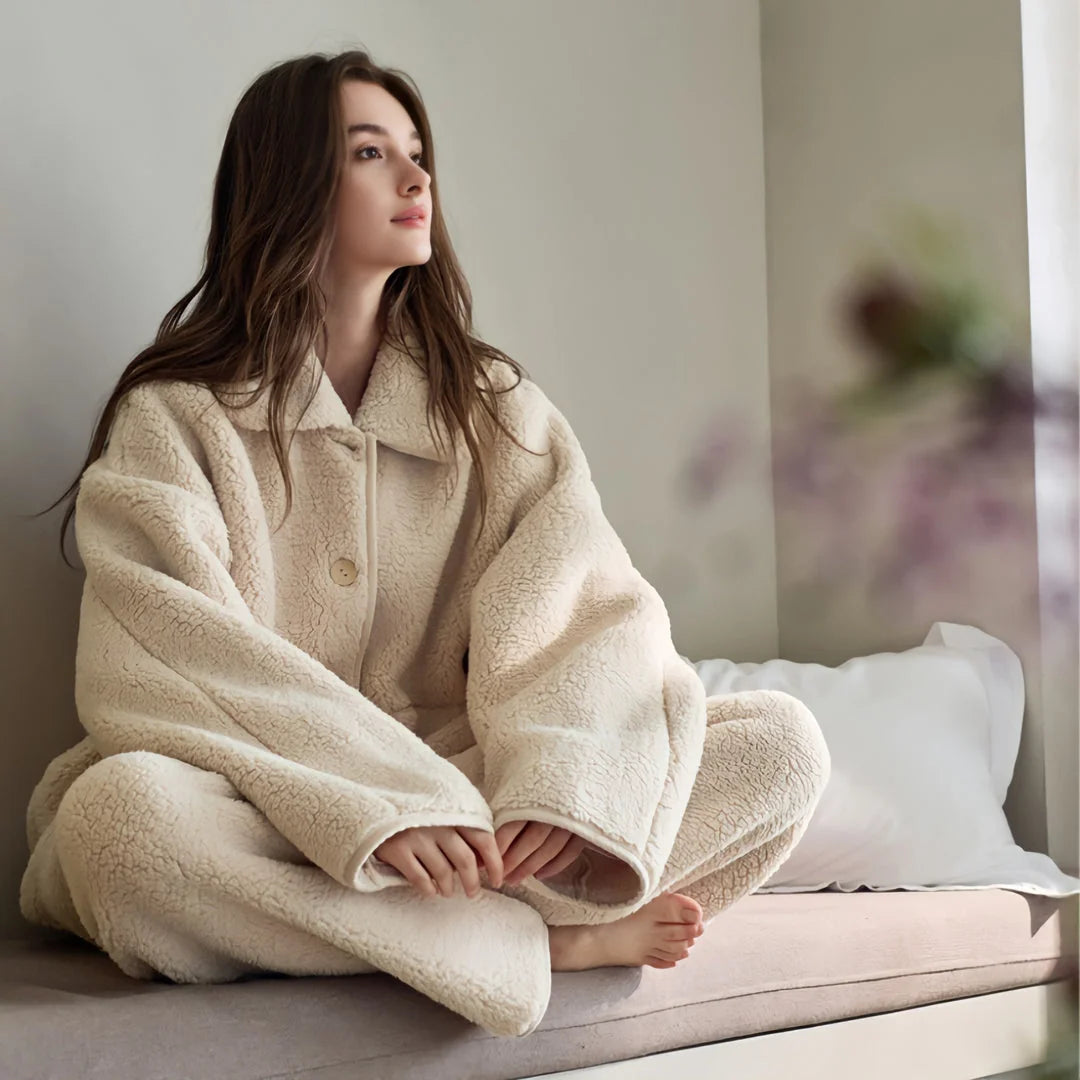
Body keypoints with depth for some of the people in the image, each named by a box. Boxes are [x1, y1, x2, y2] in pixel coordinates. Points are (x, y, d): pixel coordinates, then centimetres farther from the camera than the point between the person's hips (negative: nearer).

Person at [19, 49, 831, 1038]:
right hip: (266, 816, -2)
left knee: (781, 741, -15)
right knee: (122, 807, -37)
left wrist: (563, 782, -24)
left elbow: (594, 609, -2)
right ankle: (548, 937, -24)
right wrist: (382, 807, -25)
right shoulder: (174, 417, 4)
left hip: (458, 796, 2)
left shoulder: (497, 409, 13)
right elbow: (173, 663, -11)